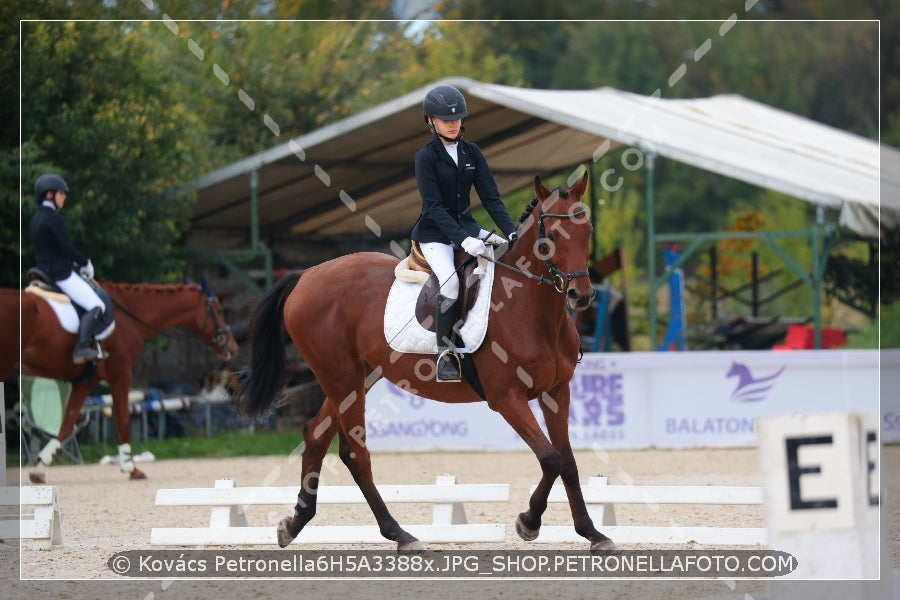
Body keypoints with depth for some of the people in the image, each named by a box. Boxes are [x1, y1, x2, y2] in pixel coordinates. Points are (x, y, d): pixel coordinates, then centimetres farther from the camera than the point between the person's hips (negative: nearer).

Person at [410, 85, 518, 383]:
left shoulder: (472, 153, 5)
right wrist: (462, 240, -28)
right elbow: (434, 207, -17)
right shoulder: (426, 157, -10)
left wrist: (510, 231, -12)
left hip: (466, 225, 5)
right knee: (450, 279, -30)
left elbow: (490, 196, 2)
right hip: (434, 233, -5)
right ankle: (445, 354, -22)